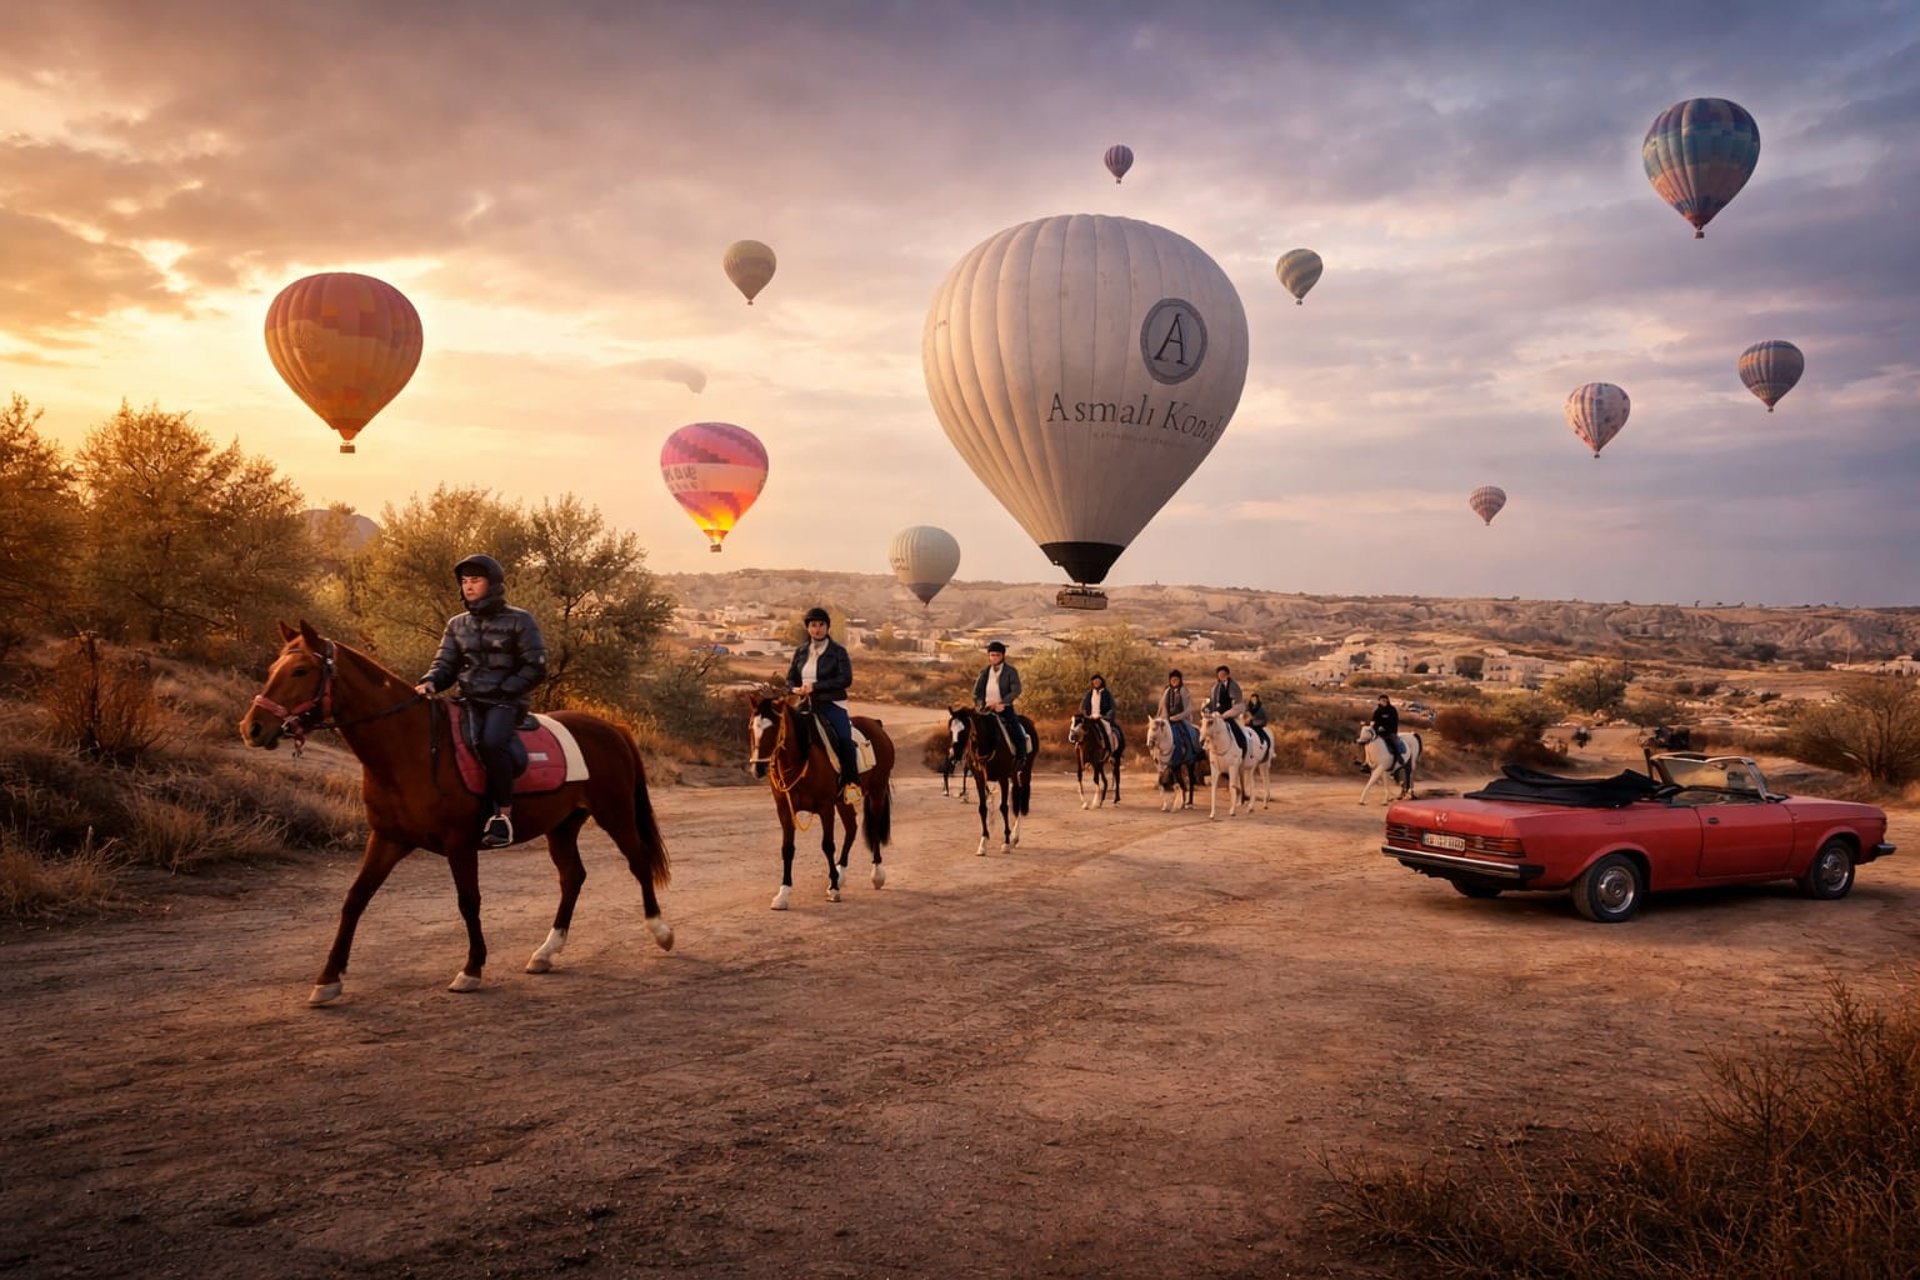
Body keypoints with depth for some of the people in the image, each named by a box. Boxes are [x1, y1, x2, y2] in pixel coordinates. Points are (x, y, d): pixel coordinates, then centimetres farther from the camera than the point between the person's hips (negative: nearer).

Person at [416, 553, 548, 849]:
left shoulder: (519, 621, 1)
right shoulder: (457, 624, 16)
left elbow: (536, 667, -3)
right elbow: (445, 665, 14)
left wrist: (503, 689, -14)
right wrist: (430, 682, -9)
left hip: (506, 701, -5)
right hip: (470, 700, 5)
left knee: (492, 741, -35)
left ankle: (503, 815, -28)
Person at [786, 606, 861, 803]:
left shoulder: (838, 651, -1)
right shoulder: (801, 652, 12)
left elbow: (845, 679, -12)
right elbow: (790, 678, 18)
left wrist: (815, 686, -18)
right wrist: (795, 689, -7)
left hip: (832, 704, -5)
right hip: (806, 704, 5)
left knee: (843, 738, -25)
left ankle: (851, 783, -14)